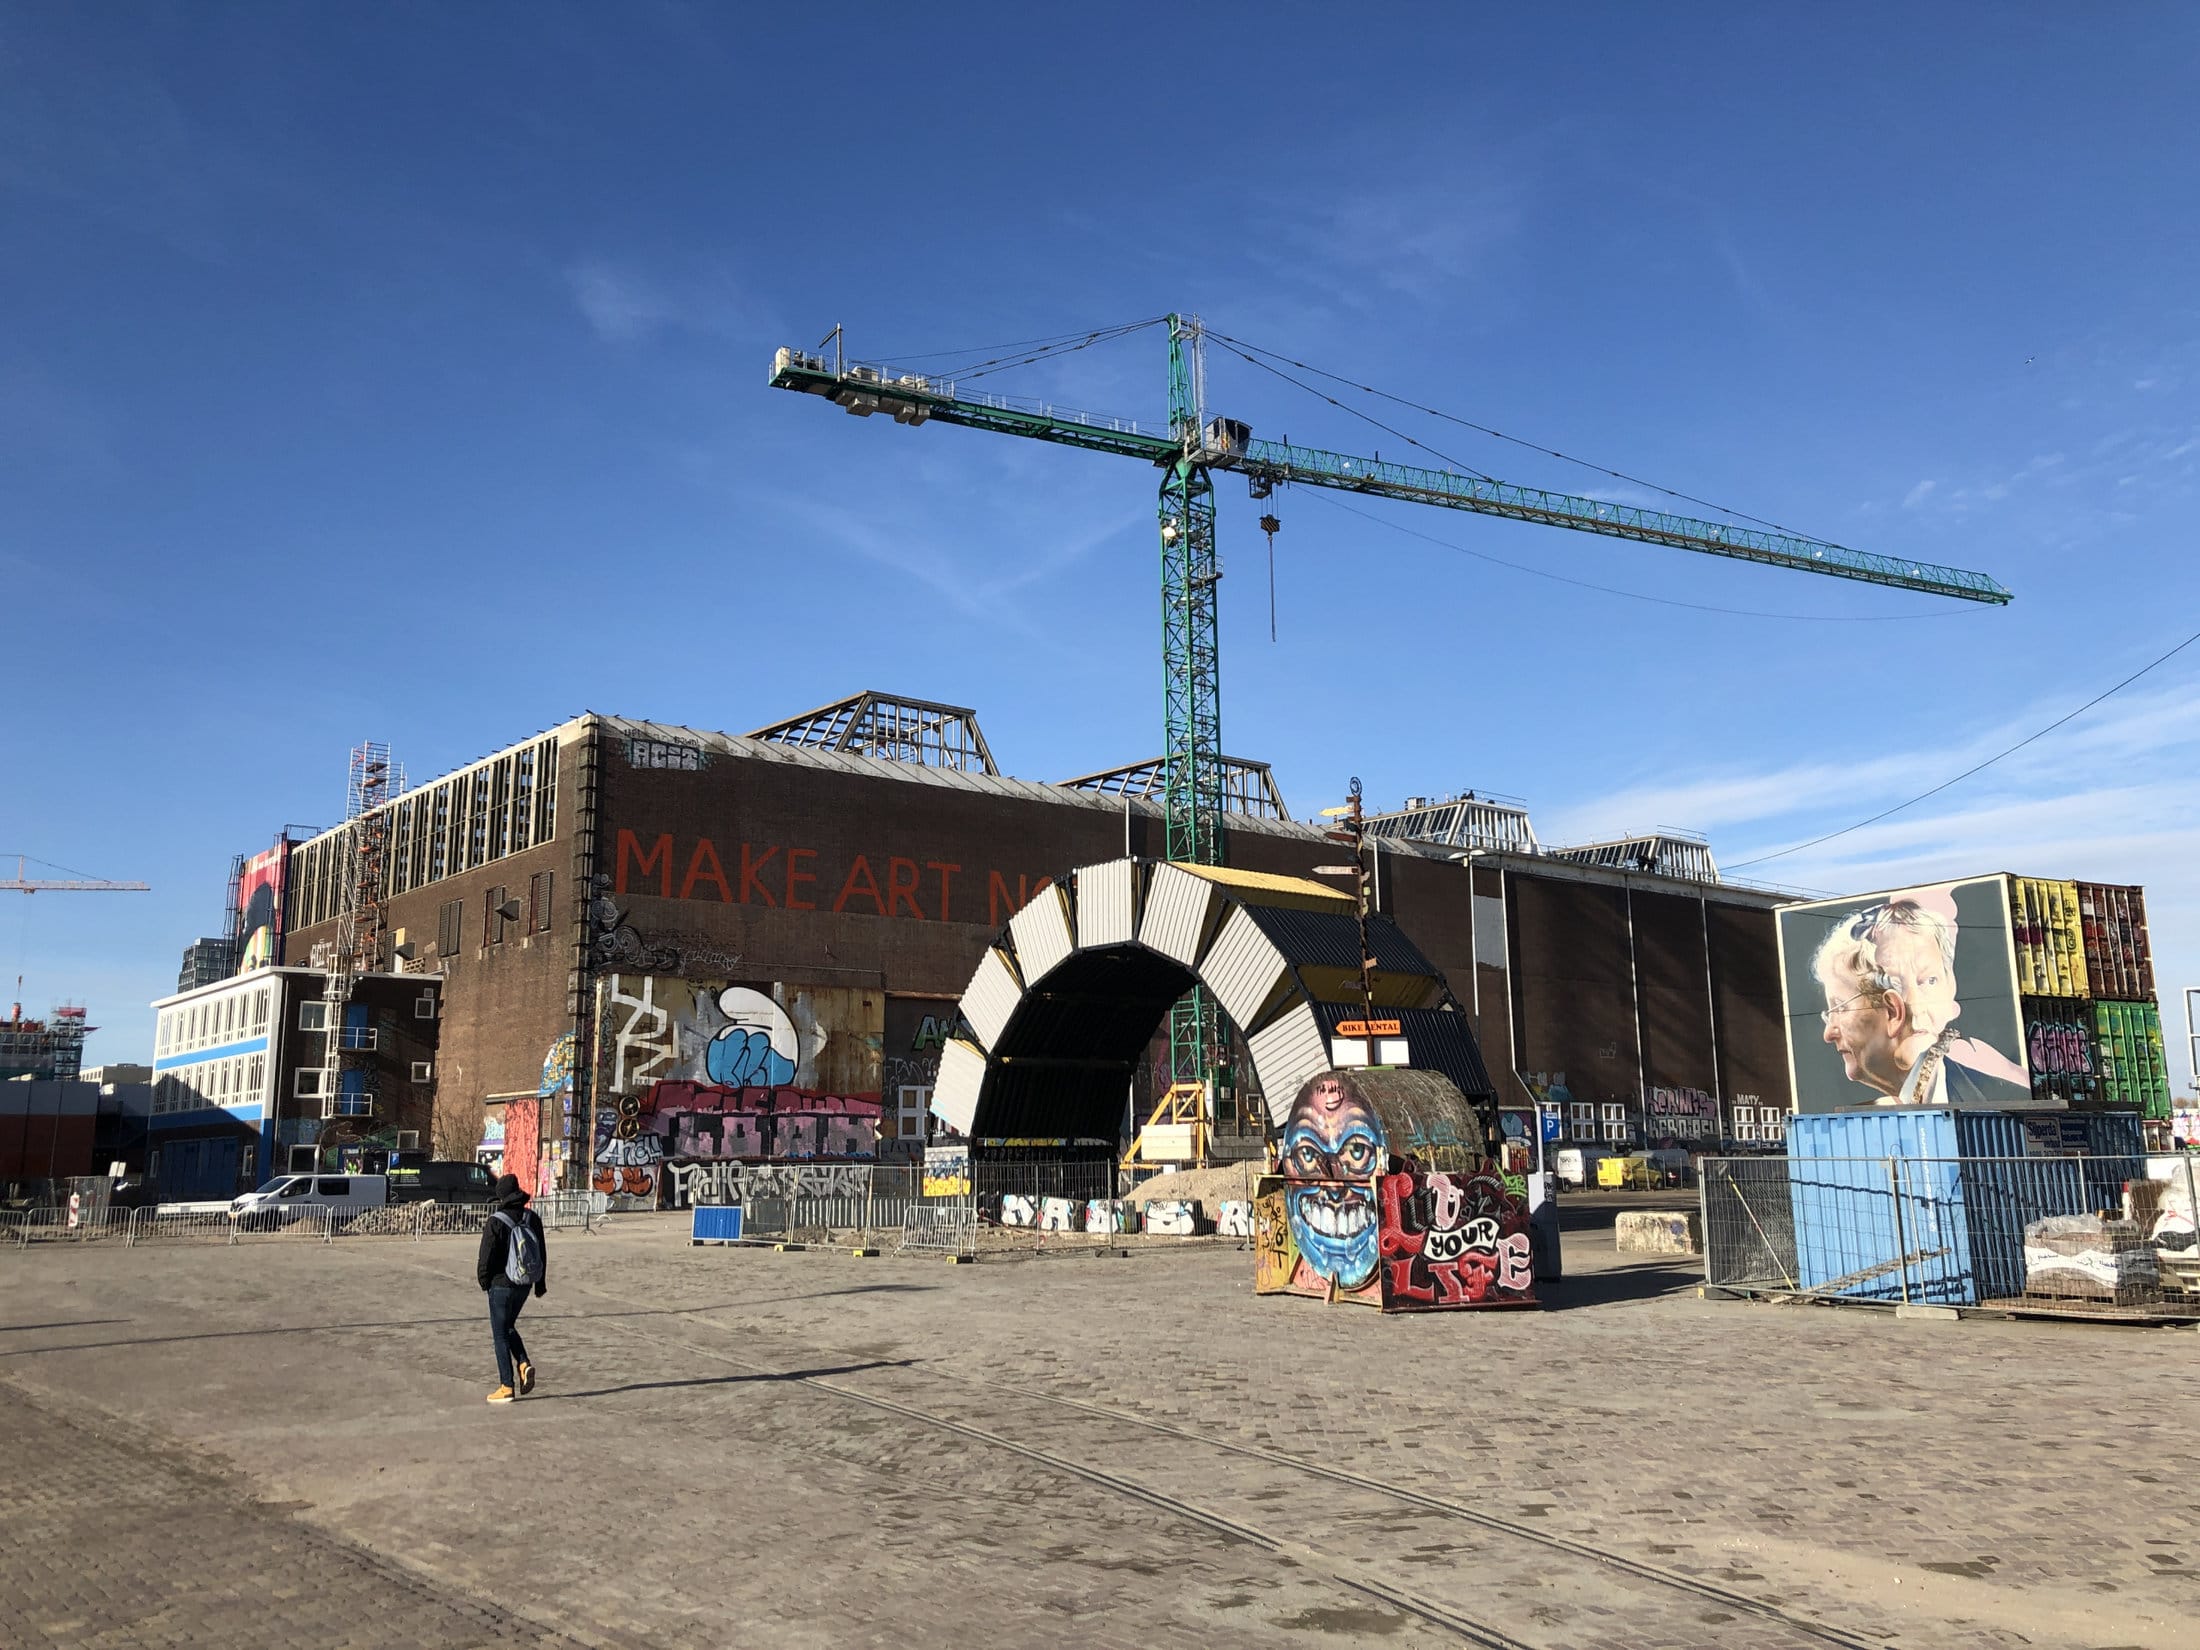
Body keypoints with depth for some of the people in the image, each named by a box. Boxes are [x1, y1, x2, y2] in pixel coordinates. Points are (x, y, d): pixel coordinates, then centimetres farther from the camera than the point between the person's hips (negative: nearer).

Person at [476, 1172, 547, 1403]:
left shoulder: (495, 1222, -17)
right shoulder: (532, 1219, 0)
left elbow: (486, 1256, -15)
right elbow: (542, 1252, 6)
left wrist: (482, 1281, 4)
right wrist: (541, 1283, 15)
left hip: (501, 1285, -6)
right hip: (524, 1285, 6)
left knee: (500, 1334, 5)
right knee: (508, 1327, 24)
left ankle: (507, 1387, 7)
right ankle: (524, 1364, 4)